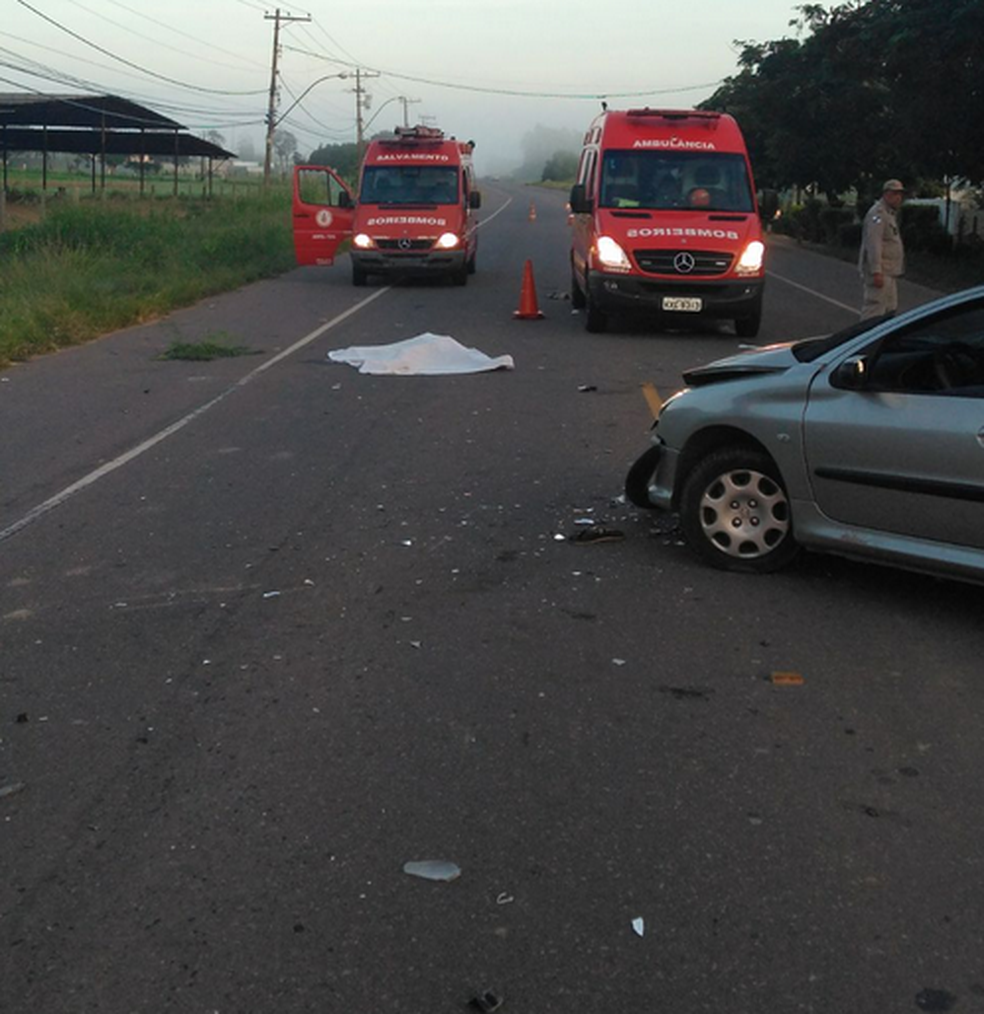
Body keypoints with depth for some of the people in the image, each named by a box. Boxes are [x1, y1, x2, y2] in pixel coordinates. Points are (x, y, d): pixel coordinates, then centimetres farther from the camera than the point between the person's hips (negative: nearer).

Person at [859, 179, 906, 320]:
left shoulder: (890, 213, 20)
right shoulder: (878, 213, -14)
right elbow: (873, 244, -23)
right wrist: (876, 272, -29)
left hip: (888, 271, 11)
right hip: (880, 272, -11)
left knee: (890, 309, 17)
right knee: (875, 309, -14)